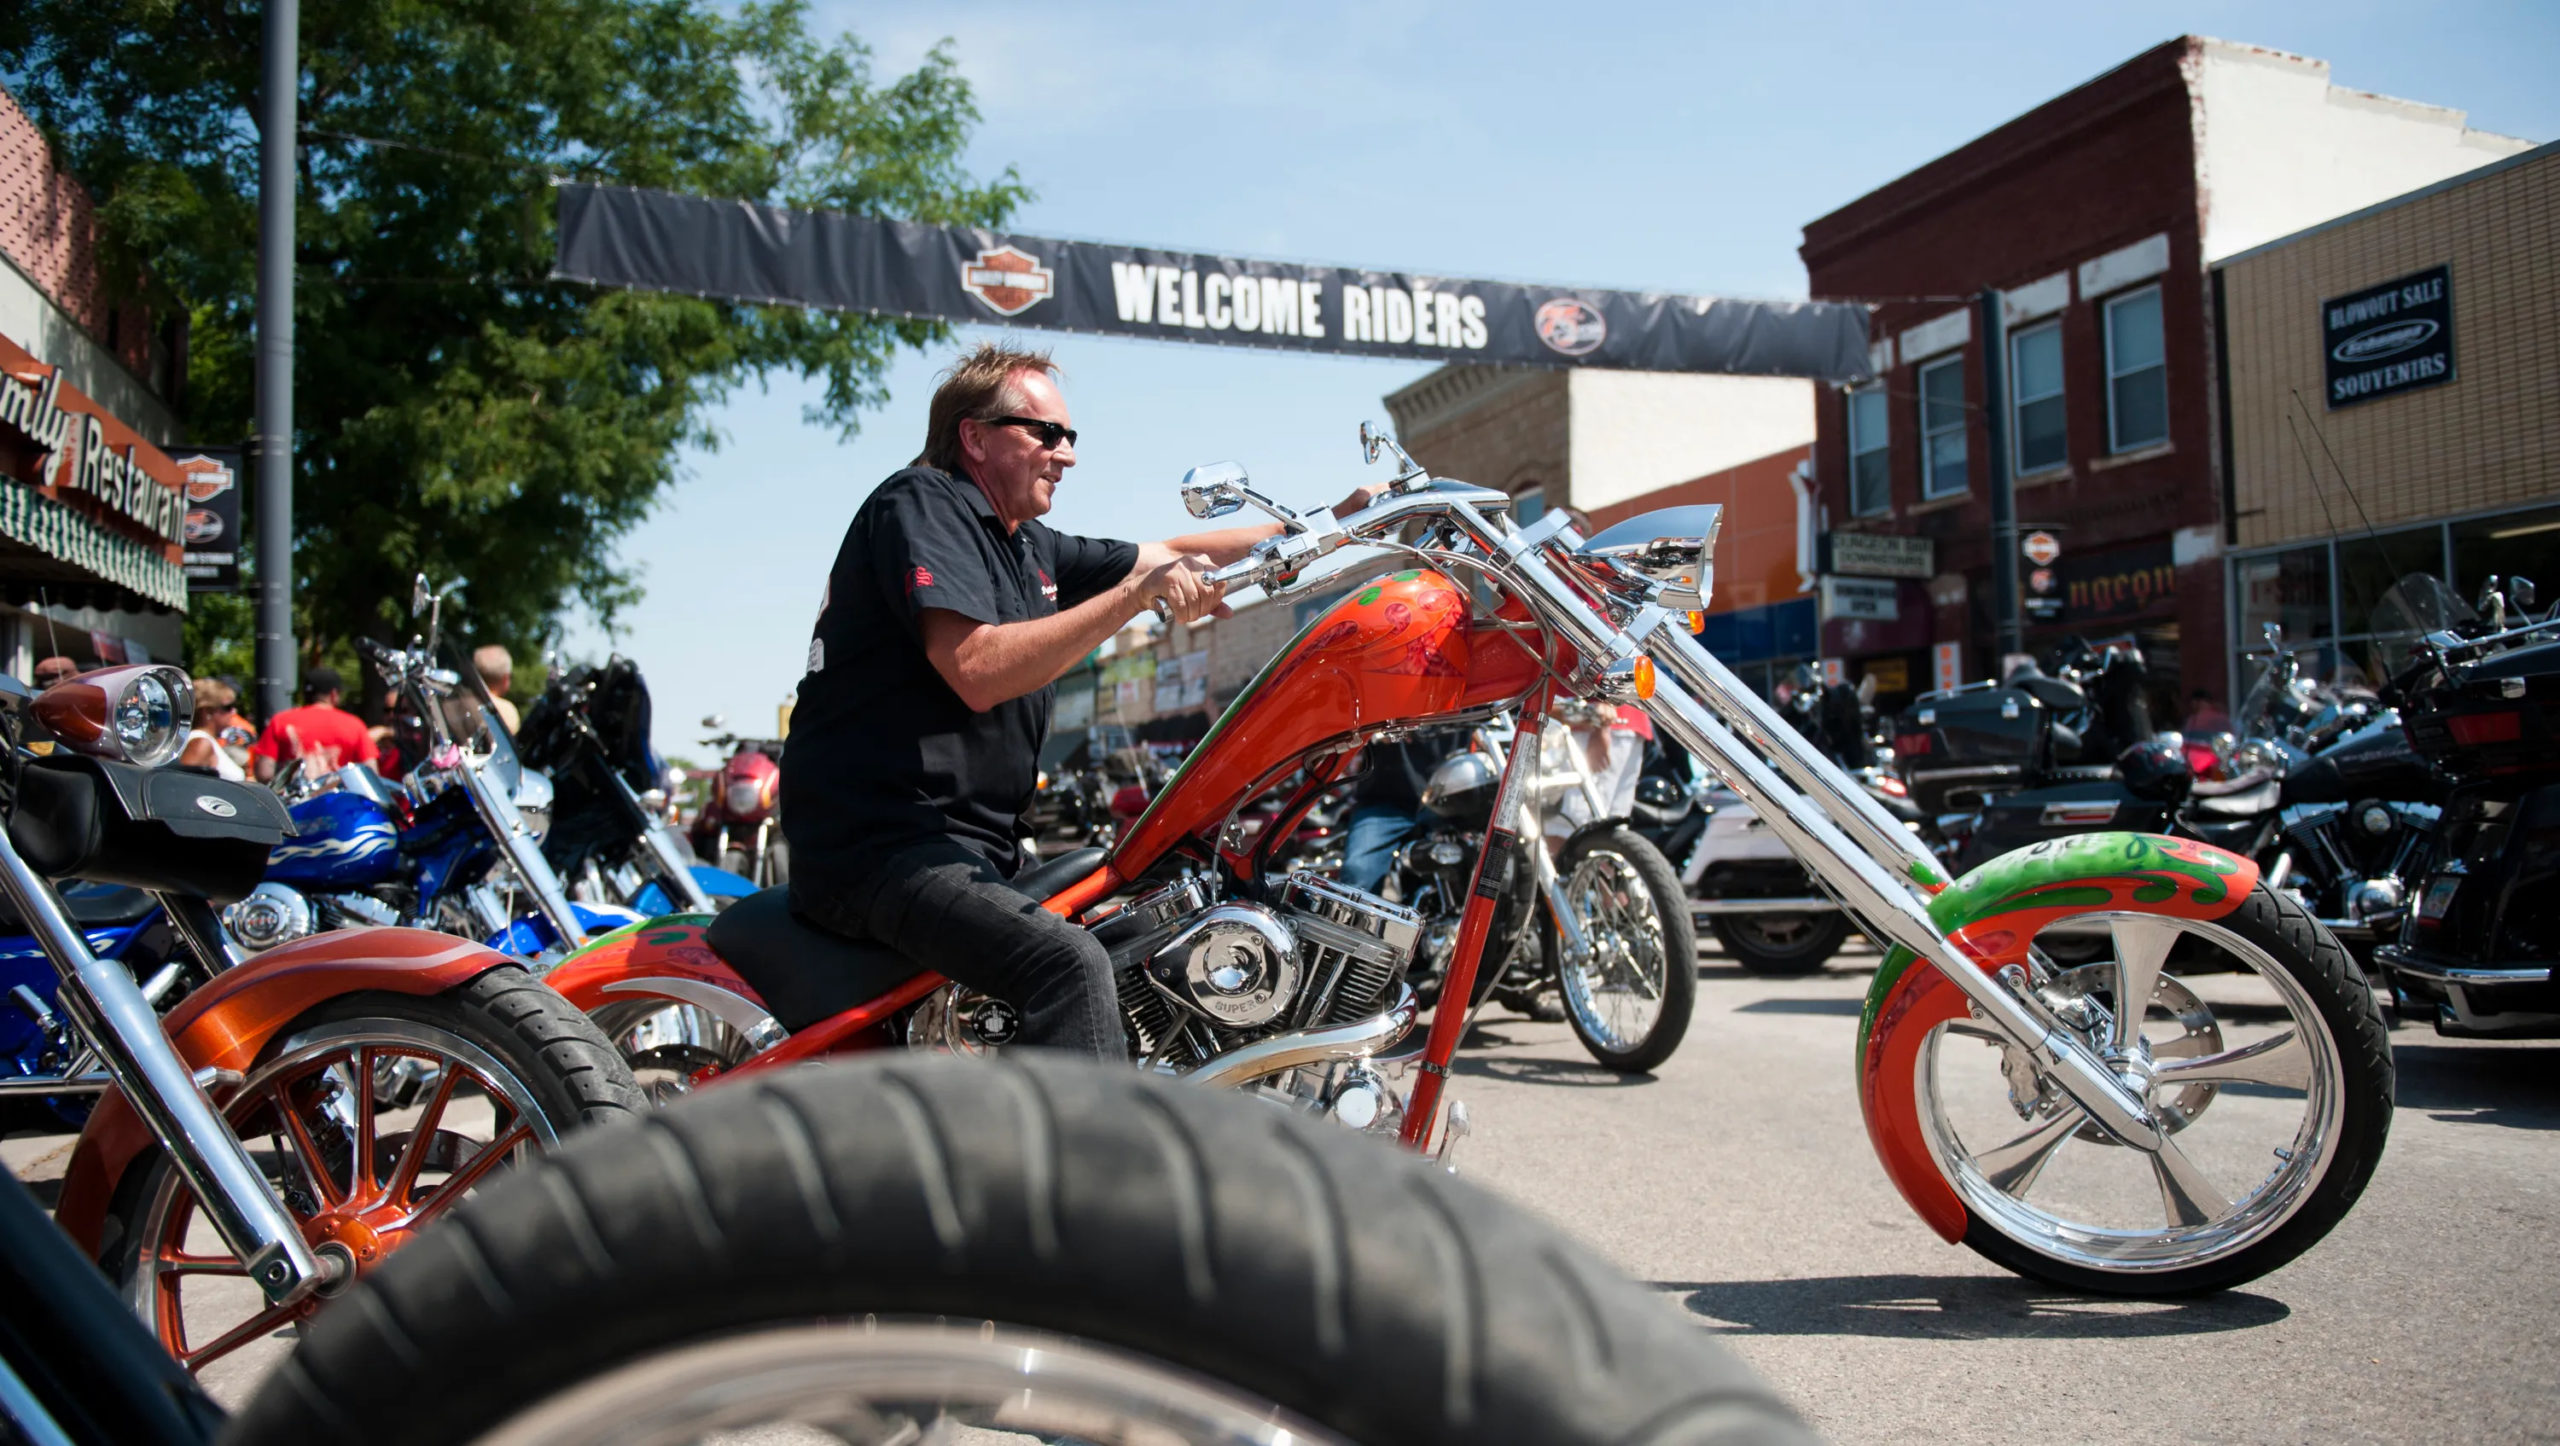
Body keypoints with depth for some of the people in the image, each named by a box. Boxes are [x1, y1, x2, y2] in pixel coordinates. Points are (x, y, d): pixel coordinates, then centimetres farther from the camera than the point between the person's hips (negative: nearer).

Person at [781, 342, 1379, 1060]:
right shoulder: (919, 503, -7)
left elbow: (1168, 554, 24)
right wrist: (1136, 593, -24)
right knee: (1071, 962, -31)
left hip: (979, 853, 10)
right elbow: (978, 671, -22)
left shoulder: (1026, 546, 20)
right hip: (883, 847, -10)